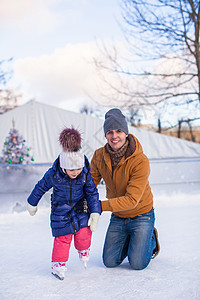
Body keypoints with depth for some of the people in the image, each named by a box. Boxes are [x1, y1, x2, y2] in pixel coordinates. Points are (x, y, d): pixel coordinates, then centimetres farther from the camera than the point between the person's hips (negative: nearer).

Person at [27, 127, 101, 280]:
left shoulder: (85, 173, -17)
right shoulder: (54, 174, -21)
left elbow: (92, 193, -6)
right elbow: (41, 187, -3)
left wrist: (95, 213, -10)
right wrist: (32, 203, 10)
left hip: (80, 207, 1)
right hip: (60, 210, -1)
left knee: (84, 232, -10)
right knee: (62, 238, -3)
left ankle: (84, 251, 23)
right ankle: (58, 264, 18)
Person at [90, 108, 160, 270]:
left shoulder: (141, 161, -27)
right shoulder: (99, 156, -12)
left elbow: (132, 199, -29)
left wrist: (100, 206, -35)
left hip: (141, 215, -4)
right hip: (118, 217, 4)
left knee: (137, 264, -6)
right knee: (110, 262, 4)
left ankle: (151, 239, 24)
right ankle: (130, 239, 32)